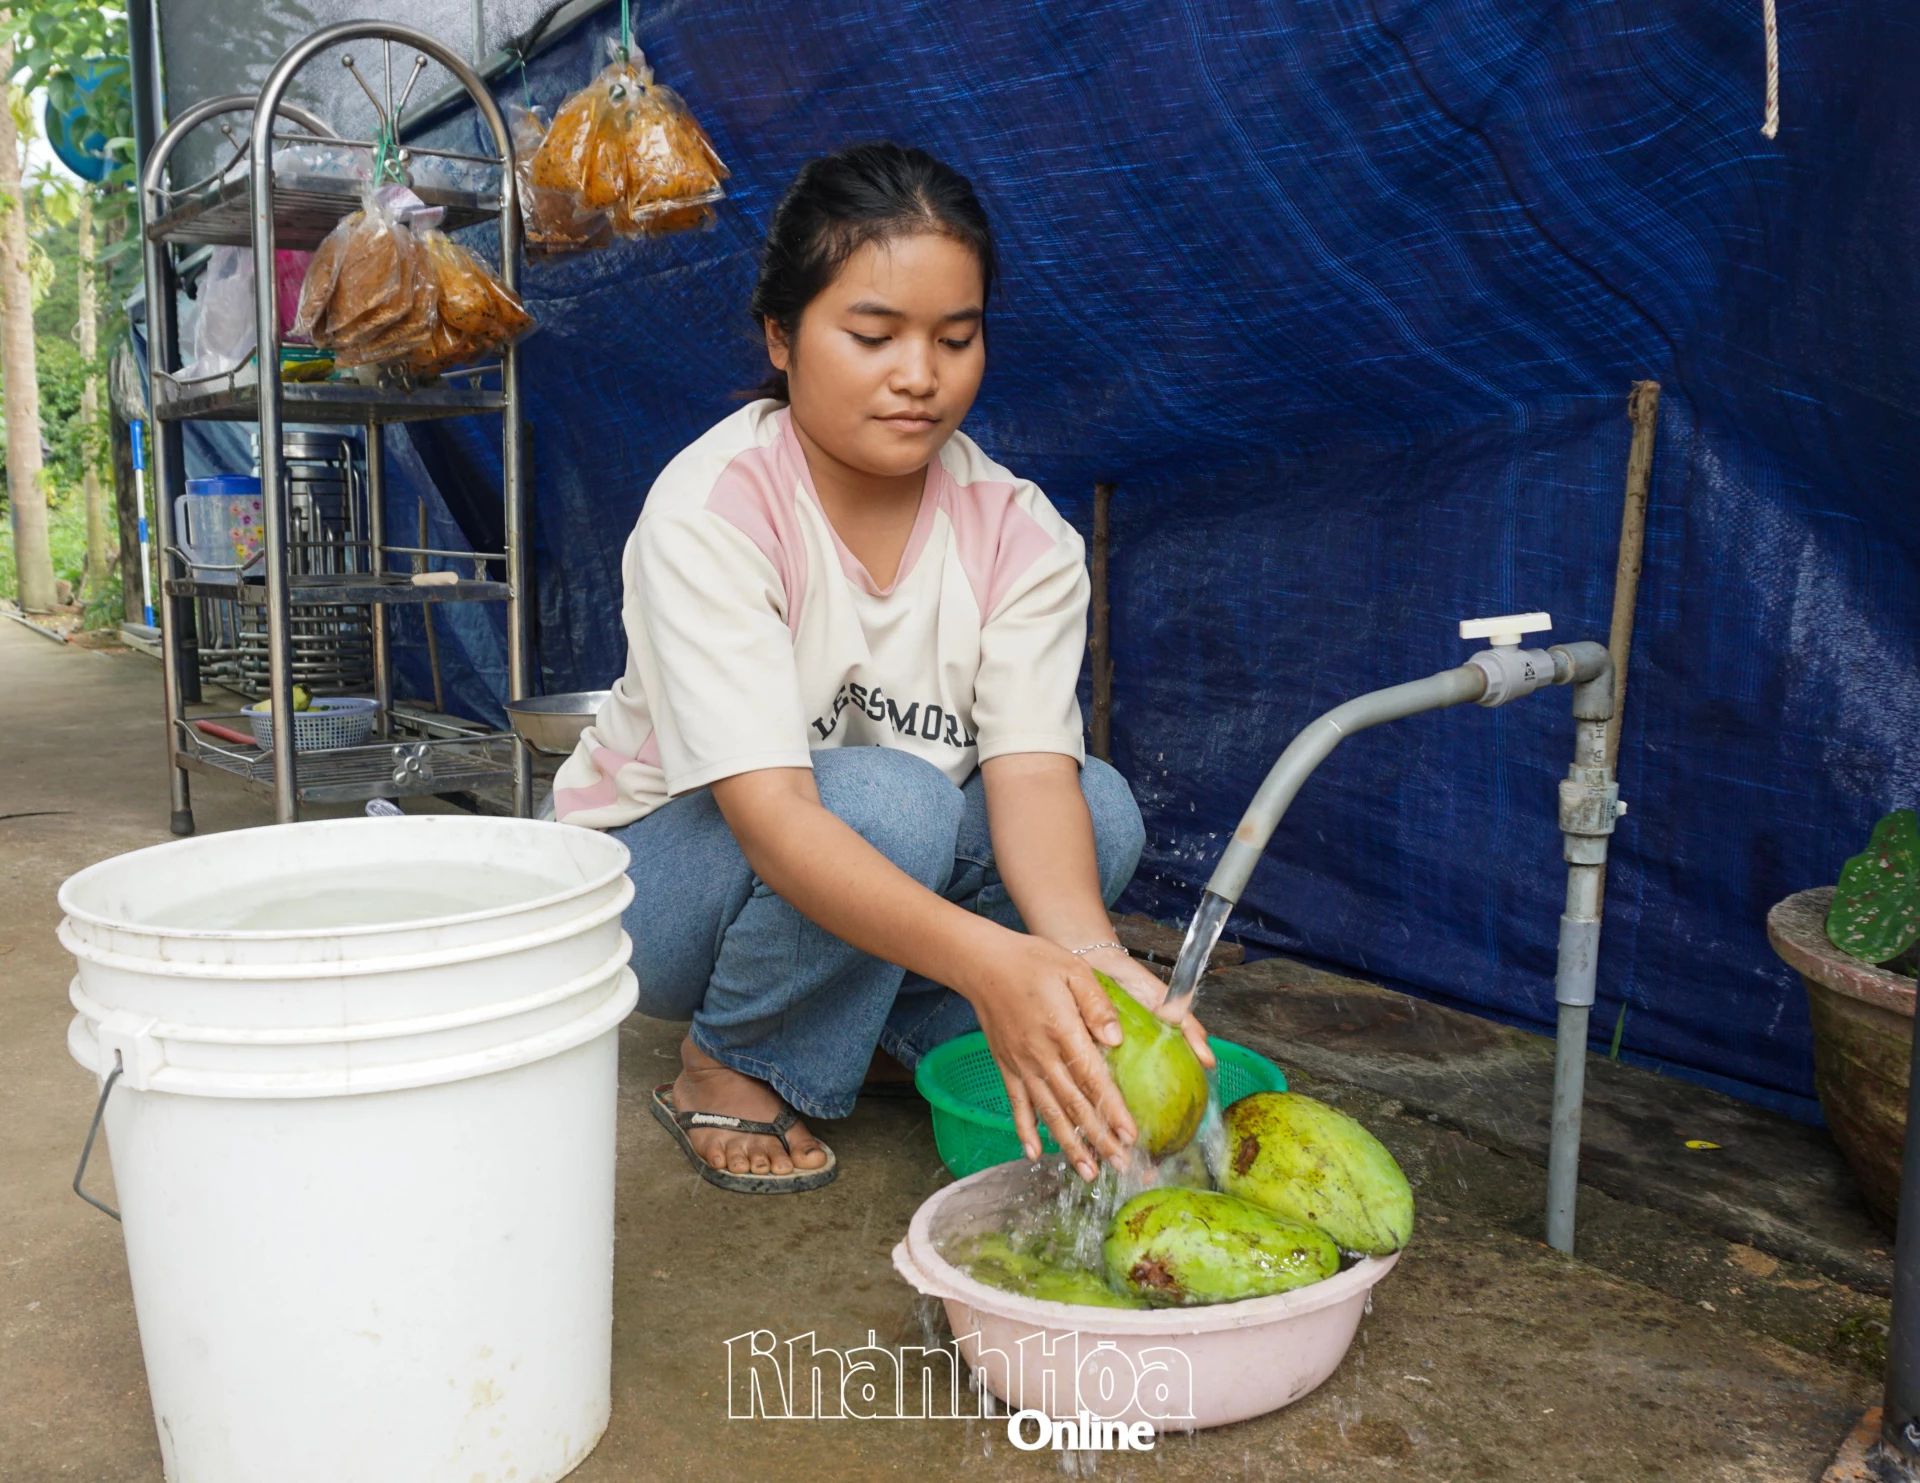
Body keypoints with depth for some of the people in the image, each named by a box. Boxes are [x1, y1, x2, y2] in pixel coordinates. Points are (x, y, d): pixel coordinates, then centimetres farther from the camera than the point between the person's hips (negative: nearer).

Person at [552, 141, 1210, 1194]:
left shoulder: (1021, 533, -13)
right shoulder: (709, 509, -26)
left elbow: (1031, 773, -24)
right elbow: (772, 817, -37)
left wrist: (1085, 953, -46)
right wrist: (989, 962, -52)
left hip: (880, 873, 4)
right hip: (662, 874, -4)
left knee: (1100, 806, -20)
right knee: (890, 797, -34)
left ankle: (892, 1033, 1)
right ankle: (729, 1069, -7)